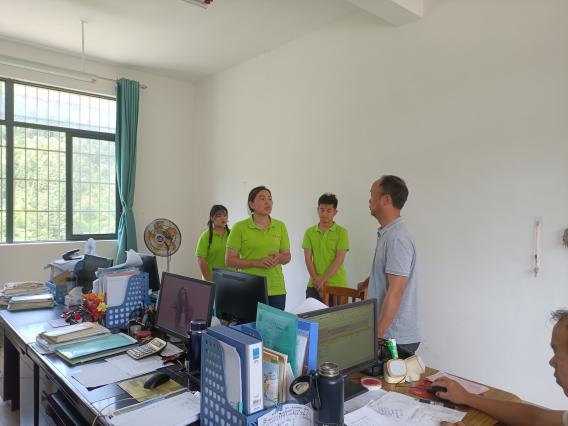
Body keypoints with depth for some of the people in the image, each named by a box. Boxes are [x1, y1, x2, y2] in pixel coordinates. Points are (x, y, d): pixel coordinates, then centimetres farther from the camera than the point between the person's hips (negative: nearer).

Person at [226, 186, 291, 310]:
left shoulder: (280, 226, 7)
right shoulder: (240, 227, -3)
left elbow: (287, 256, 13)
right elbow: (230, 260, -5)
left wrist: (279, 258, -10)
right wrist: (257, 263, -16)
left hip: (276, 290, 3)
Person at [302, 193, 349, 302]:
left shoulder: (342, 232, -2)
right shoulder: (309, 232, 7)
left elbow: (339, 259, -8)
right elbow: (308, 258, 2)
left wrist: (323, 279, -13)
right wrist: (316, 279, -9)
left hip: (337, 286, -2)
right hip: (314, 285, 2)